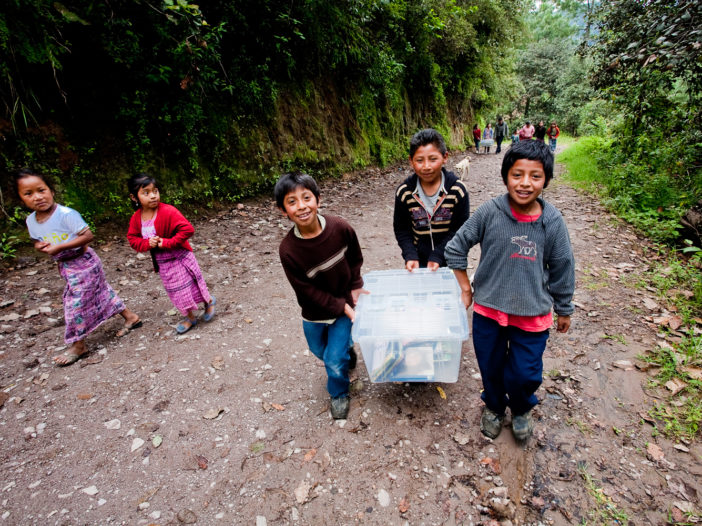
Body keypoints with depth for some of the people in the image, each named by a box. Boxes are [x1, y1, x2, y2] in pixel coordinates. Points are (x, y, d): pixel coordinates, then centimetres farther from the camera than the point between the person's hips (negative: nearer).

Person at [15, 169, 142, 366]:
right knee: (100, 293, 15)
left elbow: (88, 235, -25)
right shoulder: (31, 220, 1)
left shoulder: (66, 214, -23)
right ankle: (130, 317, 30)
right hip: (64, 265, 8)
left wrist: (59, 247, -25)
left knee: (75, 303, -2)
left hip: (83, 262, -8)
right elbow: (36, 241, 16)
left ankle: (77, 345, 15)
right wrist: (41, 246, -7)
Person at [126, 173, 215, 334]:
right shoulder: (136, 218, -6)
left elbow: (188, 229, -28)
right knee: (174, 291, 16)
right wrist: (147, 243, -16)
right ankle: (190, 317, 35)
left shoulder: (168, 212, -24)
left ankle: (208, 301, 38)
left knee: (190, 284, 9)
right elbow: (132, 239, 4)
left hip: (179, 257, -6)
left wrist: (166, 242, -28)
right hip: (161, 262, 6)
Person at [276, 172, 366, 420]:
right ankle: (346, 349, 59)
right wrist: (341, 307, -19)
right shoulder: (288, 249, -26)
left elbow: (355, 258, -1)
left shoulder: (341, 228, -22)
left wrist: (355, 286, -6)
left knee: (334, 359, 0)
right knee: (319, 351, 24)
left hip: (345, 303, -1)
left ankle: (339, 393, 33)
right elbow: (308, 291, -18)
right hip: (314, 311, 1)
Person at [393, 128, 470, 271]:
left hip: (450, 261, 0)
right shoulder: (404, 191, -10)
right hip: (419, 262, 1)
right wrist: (410, 256, -15)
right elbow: (401, 229, -2)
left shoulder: (458, 189, -13)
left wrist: (437, 256, -18)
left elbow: (459, 230, -10)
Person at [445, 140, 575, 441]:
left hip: (533, 314, 0)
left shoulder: (552, 222, -11)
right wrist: (466, 290, -2)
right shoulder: (489, 212, -15)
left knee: (525, 375, 10)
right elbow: (455, 249, -5)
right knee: (491, 368, 18)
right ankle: (494, 406, 50)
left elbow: (562, 270, 1)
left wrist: (564, 311, 11)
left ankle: (521, 409, 46)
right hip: (488, 309, 0)